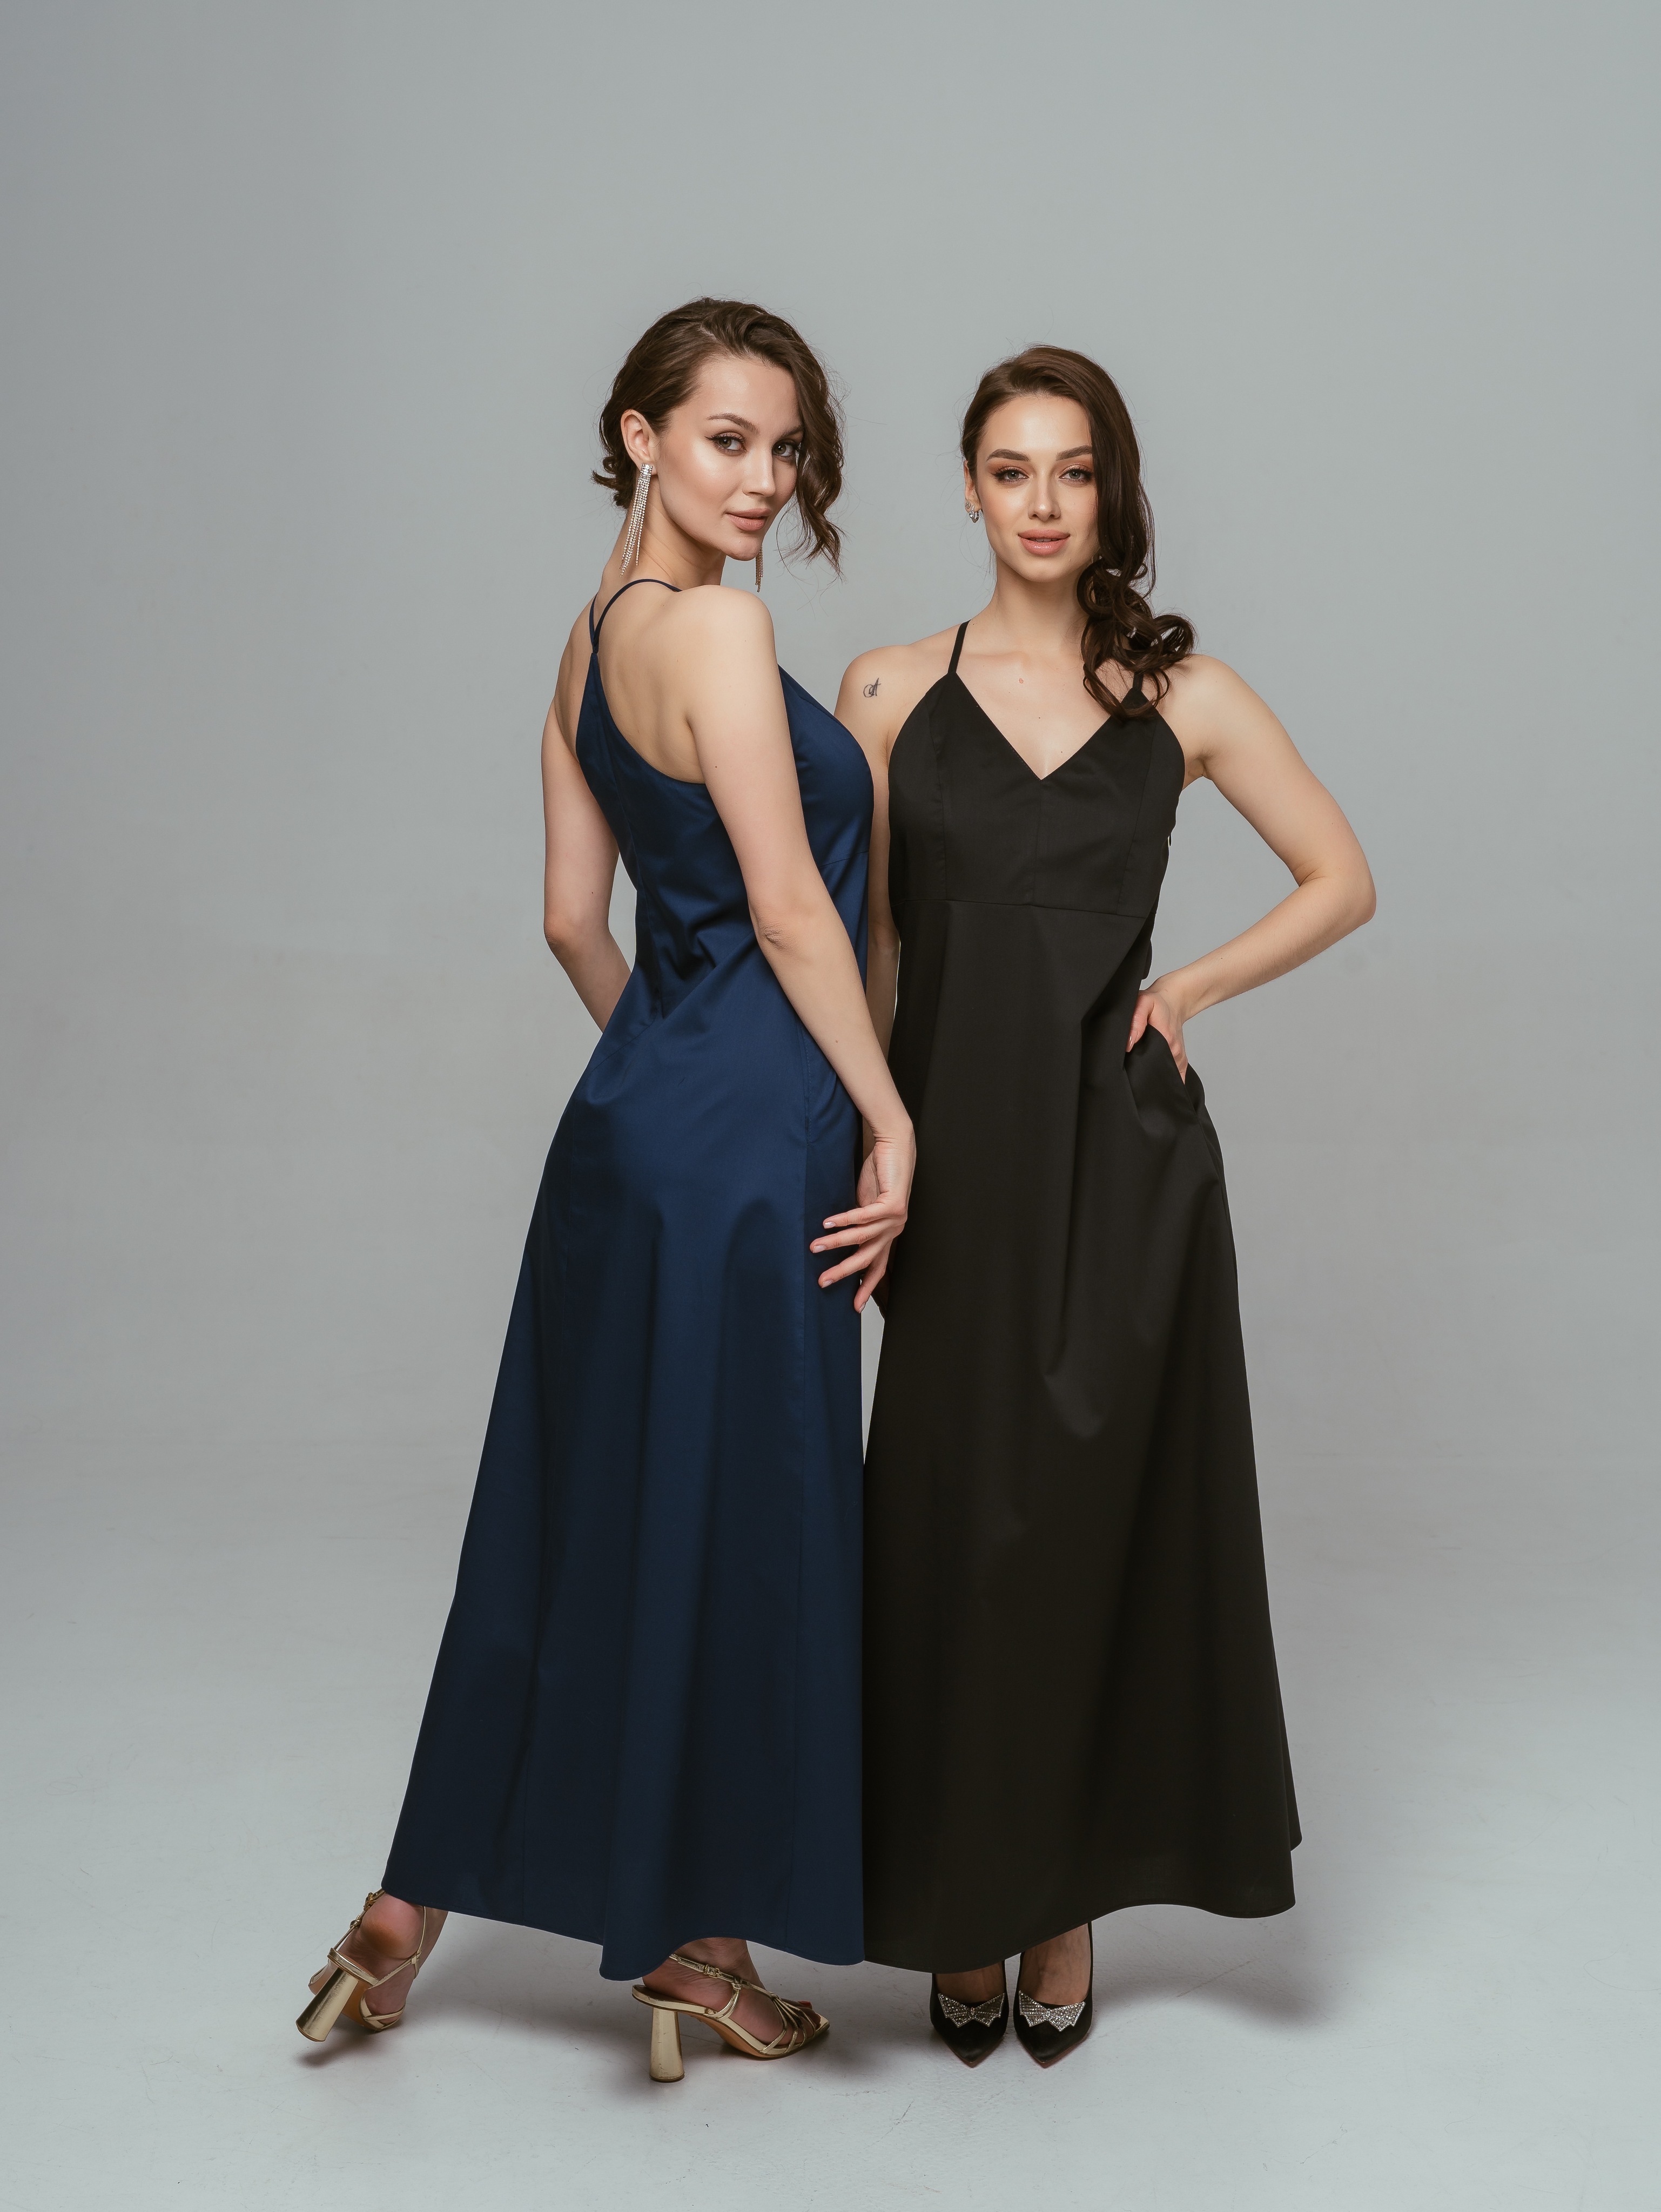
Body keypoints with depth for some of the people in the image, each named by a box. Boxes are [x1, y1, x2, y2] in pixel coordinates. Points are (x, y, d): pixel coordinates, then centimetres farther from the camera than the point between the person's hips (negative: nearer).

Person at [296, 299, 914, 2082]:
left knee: (592, 1516, 16)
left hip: (635, 1122, 9)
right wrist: (889, 1119, -11)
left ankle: (418, 1905, 25)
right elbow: (789, 907, -17)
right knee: (729, 1524, 5)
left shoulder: (590, 638, 12)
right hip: (745, 1145, -9)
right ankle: (694, 1938, 22)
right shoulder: (716, 626, -15)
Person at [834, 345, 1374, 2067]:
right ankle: (961, 1914, 22)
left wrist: (1187, 989, -1)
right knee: (952, 1528, 6)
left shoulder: (1182, 695, 4)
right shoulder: (889, 693, 5)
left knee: (1096, 1523, 6)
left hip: (1121, 1154, 0)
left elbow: (1343, 880, 11)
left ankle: (1067, 1902, 23)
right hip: (959, 1155, 0)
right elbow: (857, 947, 8)